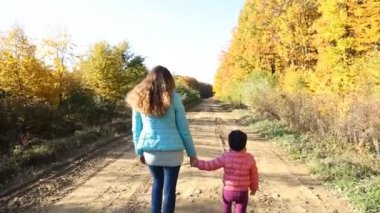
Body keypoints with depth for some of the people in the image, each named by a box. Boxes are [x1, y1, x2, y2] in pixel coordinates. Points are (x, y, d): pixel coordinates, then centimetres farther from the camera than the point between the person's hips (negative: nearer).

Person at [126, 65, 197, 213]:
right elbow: (183, 129, -3)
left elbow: (136, 130, 5)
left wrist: (139, 151, 17)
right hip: (171, 151, -3)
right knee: (169, 188, 10)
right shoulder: (173, 98, -6)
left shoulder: (138, 98, 2)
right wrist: (192, 153, 5)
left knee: (157, 183, 25)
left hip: (150, 151, 3)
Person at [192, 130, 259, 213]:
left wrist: (197, 163, 0)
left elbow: (210, 165, -10)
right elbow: (254, 176, 1)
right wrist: (254, 188, 17)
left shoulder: (225, 157, -15)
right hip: (243, 192, 0)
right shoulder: (250, 158, -10)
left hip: (228, 190, 0)